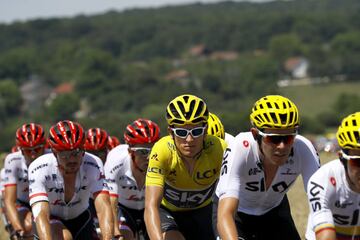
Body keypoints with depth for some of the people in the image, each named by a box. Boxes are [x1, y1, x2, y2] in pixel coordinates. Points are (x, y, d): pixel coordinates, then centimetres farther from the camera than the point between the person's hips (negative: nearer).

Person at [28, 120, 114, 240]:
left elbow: (103, 208, -38)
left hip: (80, 219, 3)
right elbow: (41, 214, -43)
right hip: (51, 220, -3)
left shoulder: (92, 166, -28)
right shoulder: (39, 169, -32)